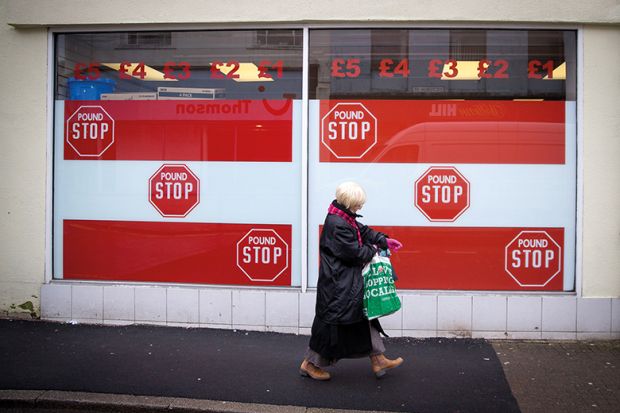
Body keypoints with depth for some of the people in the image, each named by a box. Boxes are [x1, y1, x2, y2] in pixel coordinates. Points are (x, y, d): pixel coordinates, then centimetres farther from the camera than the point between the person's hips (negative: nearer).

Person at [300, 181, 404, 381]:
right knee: (332, 321, 1)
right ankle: (310, 364, 17)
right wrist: (372, 250, -4)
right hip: (337, 285, -11)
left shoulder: (344, 218, 6)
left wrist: (384, 241, 12)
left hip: (349, 283, 11)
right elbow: (355, 252, -22)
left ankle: (378, 360, 25)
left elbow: (363, 231, 20)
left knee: (364, 314, 15)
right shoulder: (337, 225, -26)